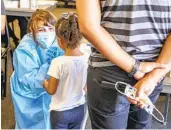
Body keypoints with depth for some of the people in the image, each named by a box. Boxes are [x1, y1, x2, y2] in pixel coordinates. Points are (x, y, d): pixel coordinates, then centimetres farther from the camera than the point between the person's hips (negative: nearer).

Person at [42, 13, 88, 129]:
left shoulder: (58, 62, -25)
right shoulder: (87, 60, -12)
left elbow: (51, 90, -14)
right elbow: (86, 87, 1)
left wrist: (44, 82, 6)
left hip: (60, 111, -4)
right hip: (79, 109, 4)